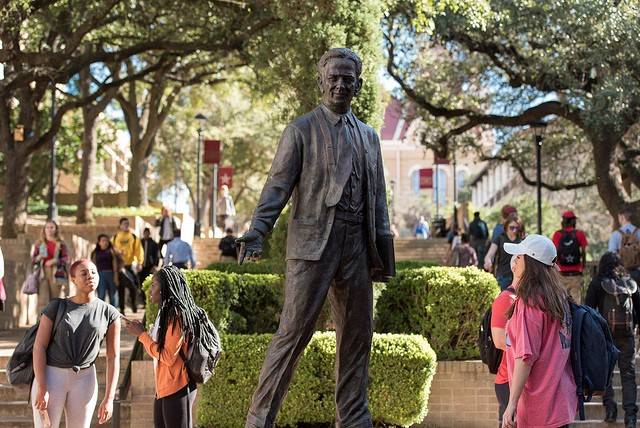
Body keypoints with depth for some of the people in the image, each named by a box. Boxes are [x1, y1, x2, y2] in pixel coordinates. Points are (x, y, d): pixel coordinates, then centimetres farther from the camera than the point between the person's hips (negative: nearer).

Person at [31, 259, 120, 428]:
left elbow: (113, 357, -1)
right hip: (50, 376, -1)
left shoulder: (109, 314, 0)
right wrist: (42, 389, -15)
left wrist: (109, 398, -7)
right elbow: (39, 346, -6)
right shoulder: (56, 307, -2)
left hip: (84, 380, 2)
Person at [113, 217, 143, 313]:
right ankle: (121, 308, 9)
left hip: (131, 265, -1)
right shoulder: (115, 237, 7)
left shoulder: (134, 237, 5)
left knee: (133, 285, -5)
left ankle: (133, 302, 20)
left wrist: (139, 262, -9)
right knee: (121, 288, 2)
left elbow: (138, 250, 1)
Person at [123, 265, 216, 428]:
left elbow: (168, 356, -18)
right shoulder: (166, 312, 13)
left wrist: (142, 334, -12)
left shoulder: (177, 315, -16)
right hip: (163, 388, 9)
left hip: (176, 390, -9)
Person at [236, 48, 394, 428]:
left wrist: (384, 255, 12)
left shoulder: (369, 137, 18)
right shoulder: (301, 130, 4)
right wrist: (256, 235, -17)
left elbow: (378, 200, 18)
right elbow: (277, 187, -4)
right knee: (294, 332, -10)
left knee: (357, 336, 8)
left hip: (357, 246, 5)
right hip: (313, 243, -5)